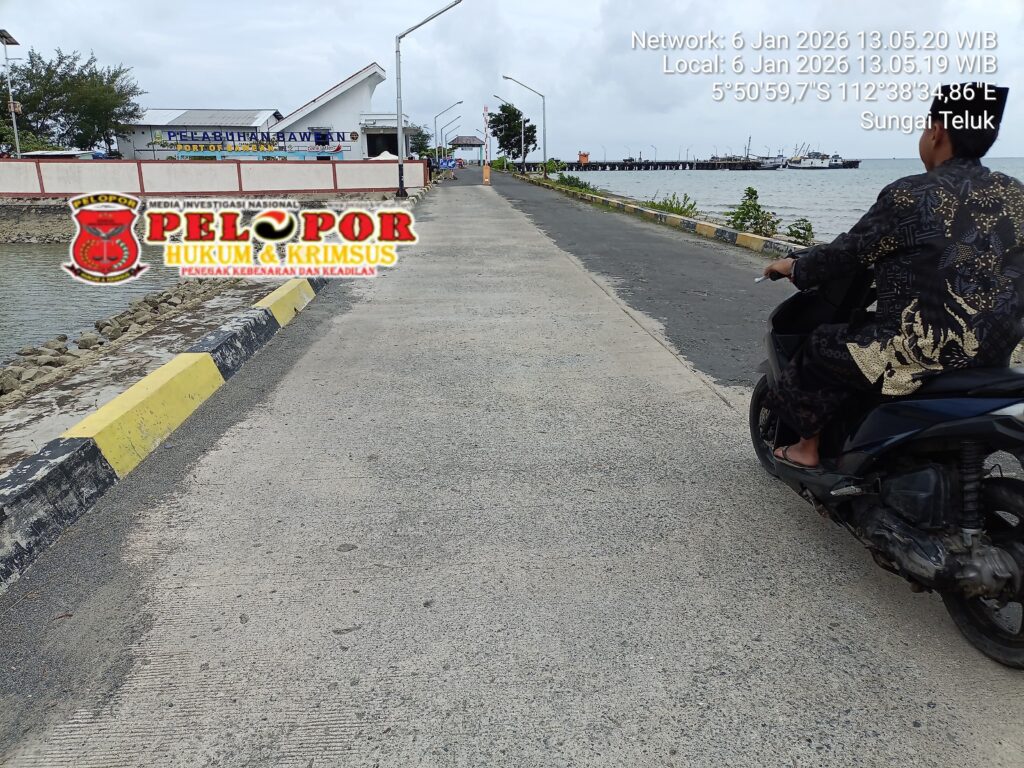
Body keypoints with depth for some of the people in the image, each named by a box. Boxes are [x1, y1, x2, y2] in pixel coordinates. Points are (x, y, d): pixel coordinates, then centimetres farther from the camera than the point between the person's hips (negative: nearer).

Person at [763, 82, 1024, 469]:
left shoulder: (911, 195, -14)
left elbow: (846, 255, -6)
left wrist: (795, 267, 12)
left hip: (926, 351, -7)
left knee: (822, 347, 14)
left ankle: (807, 447, 27)